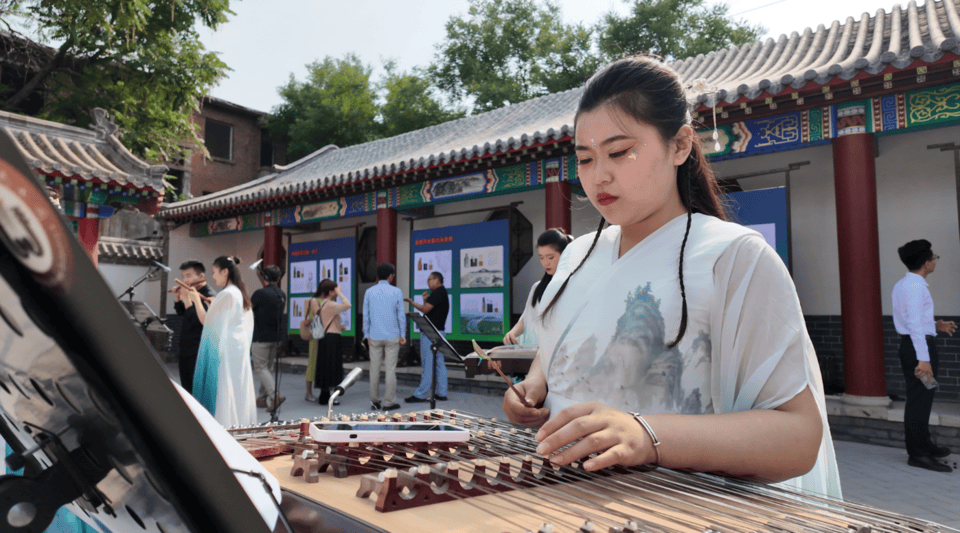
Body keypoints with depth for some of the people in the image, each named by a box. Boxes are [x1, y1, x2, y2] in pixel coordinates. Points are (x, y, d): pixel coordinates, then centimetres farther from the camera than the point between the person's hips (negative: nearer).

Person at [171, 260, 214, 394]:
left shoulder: (208, 296, -17)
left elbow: (200, 321, -27)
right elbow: (181, 313, 23)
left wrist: (187, 301, -28)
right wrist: (177, 298, 7)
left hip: (197, 355, -9)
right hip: (186, 353, 9)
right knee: (186, 391, 17)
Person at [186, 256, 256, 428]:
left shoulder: (227, 294, -16)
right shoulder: (240, 293, 12)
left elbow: (206, 321, -12)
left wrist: (196, 300, -2)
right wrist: (214, 305, 21)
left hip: (225, 351, -9)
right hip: (239, 348, 9)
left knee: (222, 391, -4)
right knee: (238, 388, 12)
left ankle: (223, 426, -1)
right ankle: (242, 423, 17)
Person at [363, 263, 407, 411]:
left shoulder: (369, 292, 0)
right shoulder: (396, 292, -4)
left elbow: (366, 315, 3)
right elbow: (401, 315, -3)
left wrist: (366, 335, 11)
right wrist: (403, 335, 5)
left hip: (375, 337, 2)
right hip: (392, 337, -2)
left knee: (374, 369, 10)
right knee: (390, 370, 2)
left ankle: (374, 401, 17)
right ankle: (389, 402, 5)